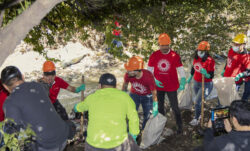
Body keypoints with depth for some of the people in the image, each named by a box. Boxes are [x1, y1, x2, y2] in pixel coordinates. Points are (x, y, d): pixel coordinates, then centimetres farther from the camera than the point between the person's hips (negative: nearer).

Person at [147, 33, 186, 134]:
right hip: (159, 86, 3)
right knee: (160, 107, 17)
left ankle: (180, 126, 21)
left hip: (171, 87, -2)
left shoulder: (175, 56, -9)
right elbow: (149, 71, 3)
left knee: (175, 107, 5)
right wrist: (155, 81, -12)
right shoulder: (154, 56, -4)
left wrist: (183, 82, -24)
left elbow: (181, 70, -9)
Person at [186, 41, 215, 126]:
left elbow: (211, 76, -22)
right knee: (198, 101, 21)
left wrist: (205, 74, -42)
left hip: (206, 84, -6)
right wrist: (190, 77, 26)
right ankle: (199, 113, 43)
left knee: (197, 102, -4)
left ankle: (196, 119, 16)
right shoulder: (196, 58, -4)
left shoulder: (210, 61, -23)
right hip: (196, 82, 6)